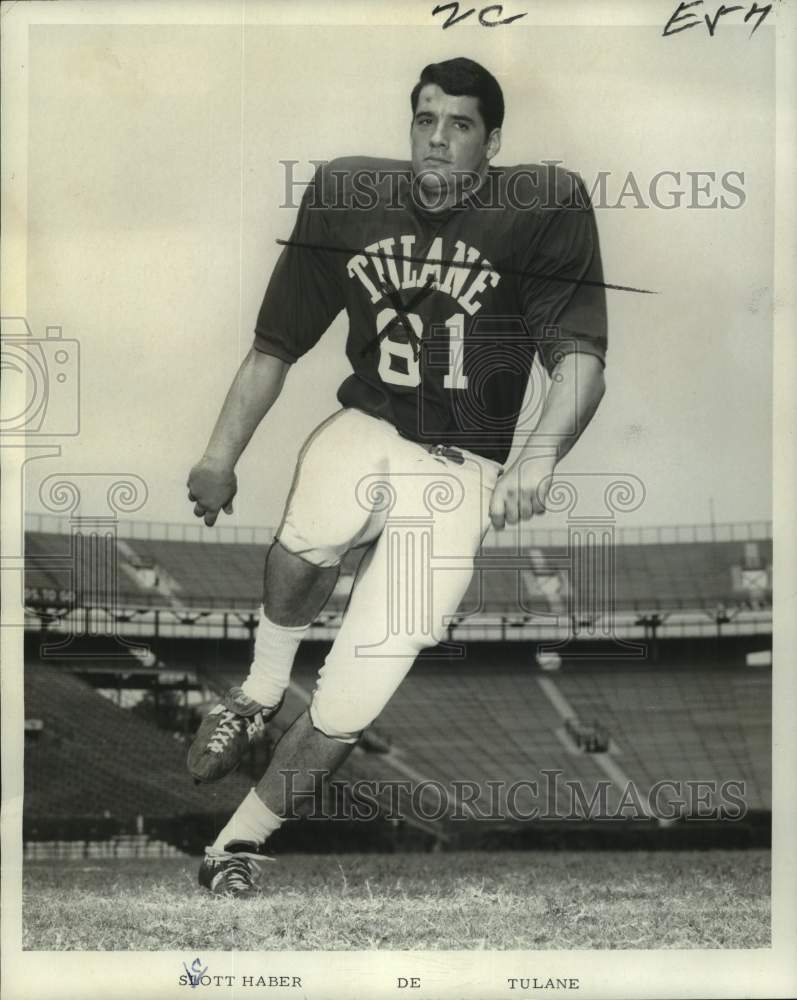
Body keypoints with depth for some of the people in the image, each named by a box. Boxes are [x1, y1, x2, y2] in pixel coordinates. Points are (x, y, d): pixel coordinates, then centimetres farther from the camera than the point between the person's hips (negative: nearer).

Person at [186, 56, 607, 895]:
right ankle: (259, 692, 2)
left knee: (346, 711, -10)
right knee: (304, 545, -31)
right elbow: (275, 345, 8)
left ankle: (239, 840, 12)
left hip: (461, 470, -2)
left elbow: (580, 355, -15)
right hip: (364, 426, 2)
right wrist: (221, 456, 2)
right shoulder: (348, 198, 1)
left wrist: (539, 454, -33)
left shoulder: (545, 209, -9)